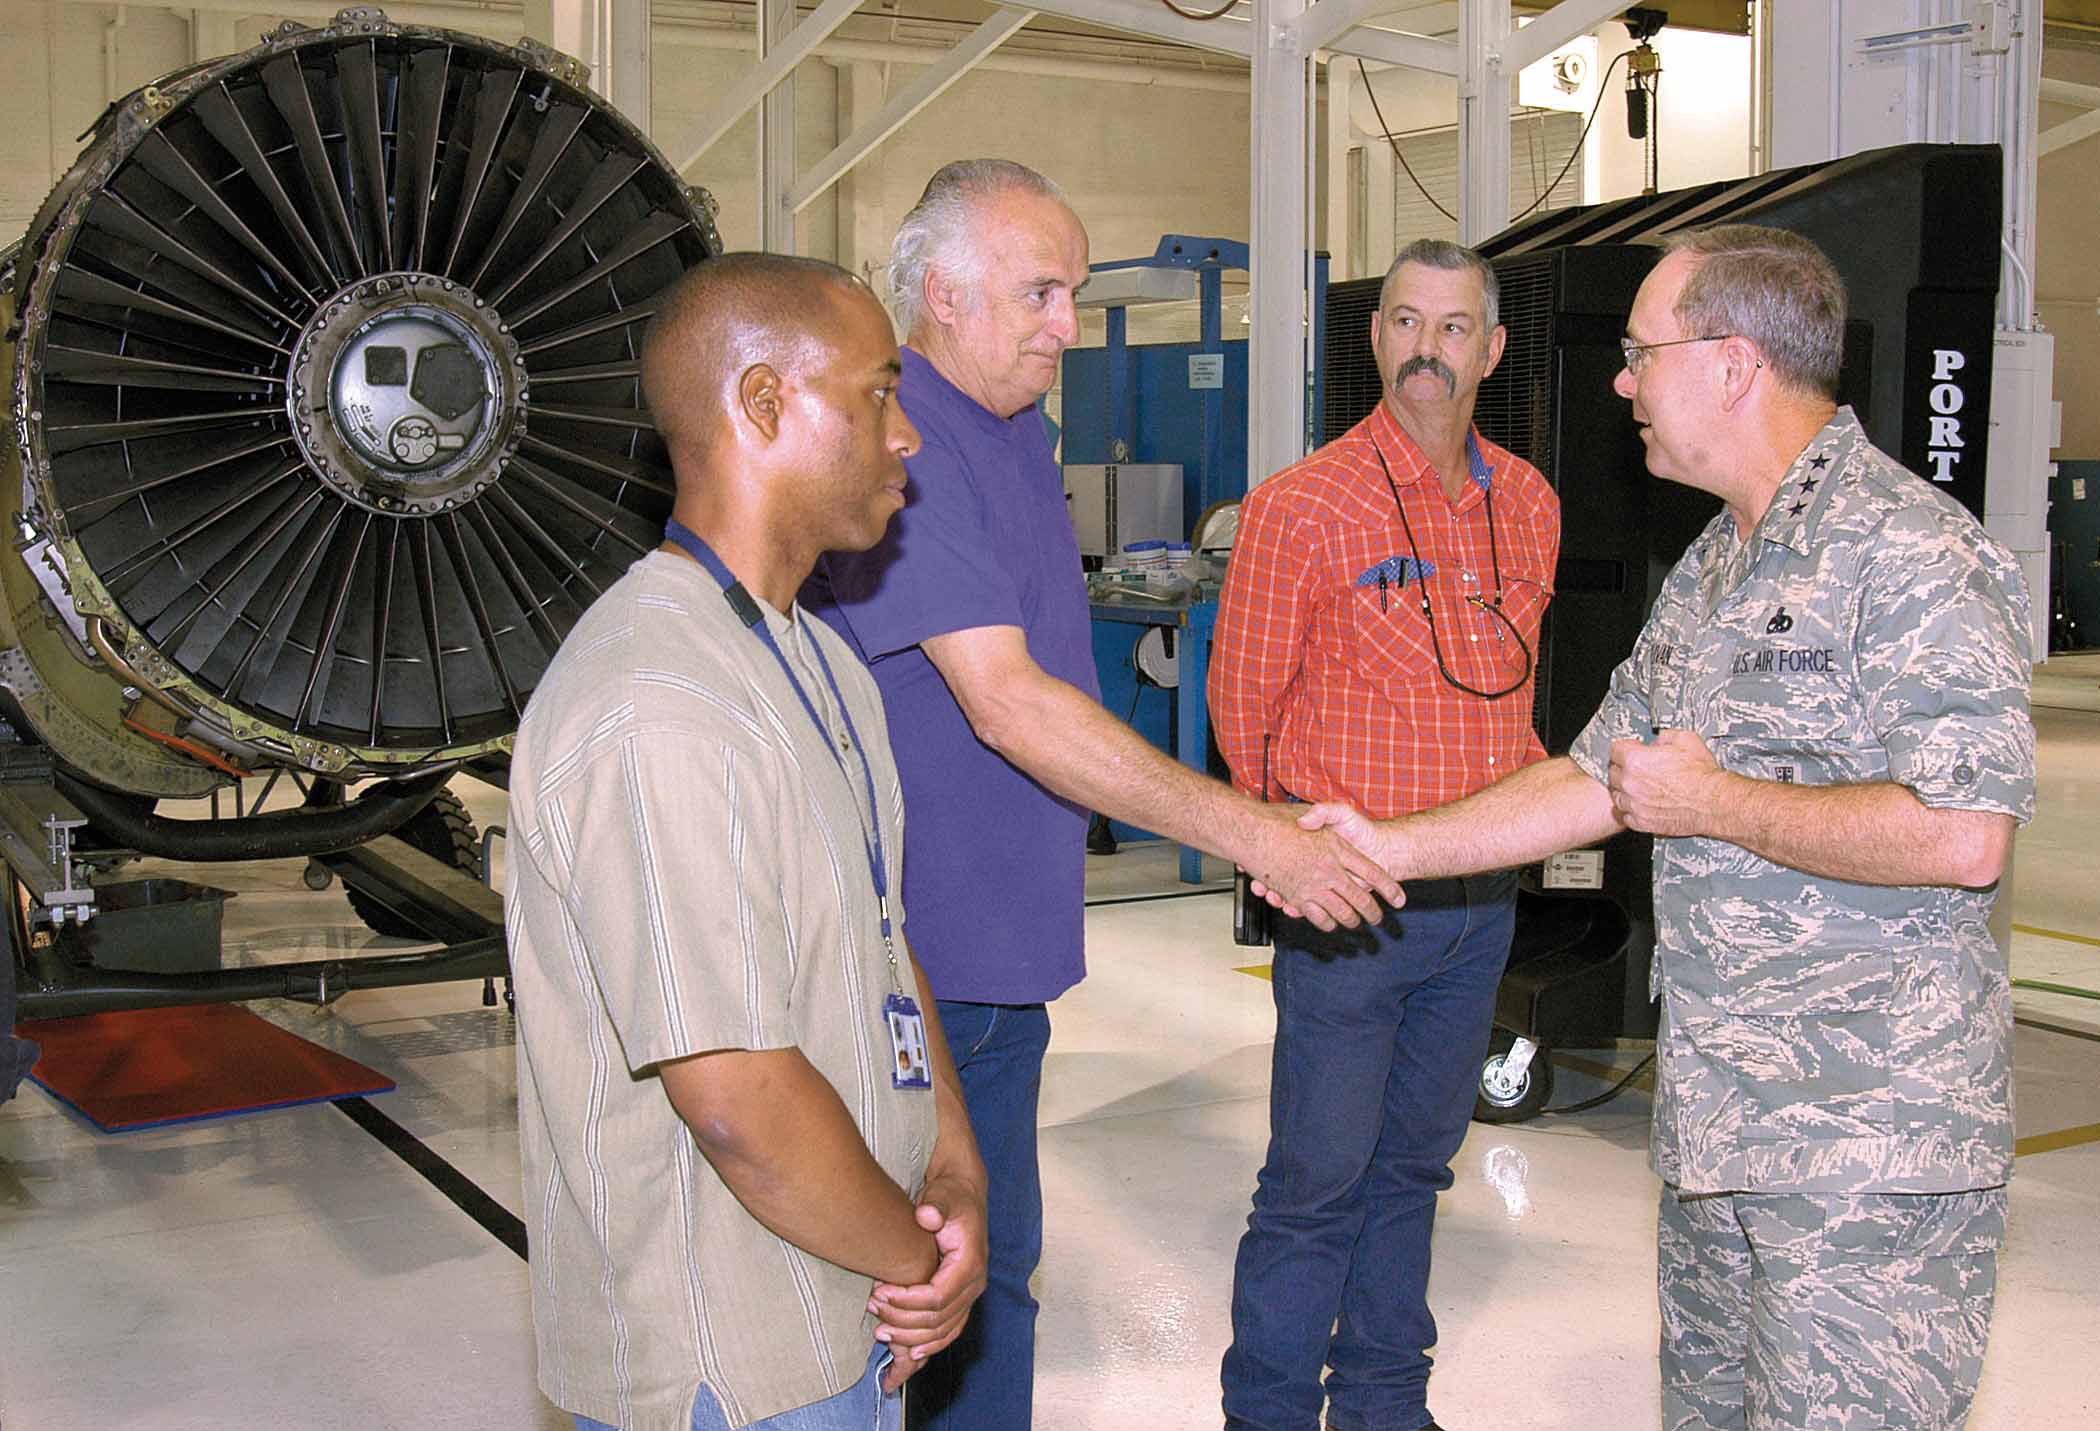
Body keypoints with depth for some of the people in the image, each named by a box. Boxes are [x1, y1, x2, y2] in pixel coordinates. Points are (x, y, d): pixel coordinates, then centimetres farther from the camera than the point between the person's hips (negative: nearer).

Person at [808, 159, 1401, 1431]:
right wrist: (1253, 836, -25)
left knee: (992, 1276, 18)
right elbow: (1005, 703, -25)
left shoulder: (1020, 429, 12)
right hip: (908, 948, -9)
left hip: (999, 939, 9)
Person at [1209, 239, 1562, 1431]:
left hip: (1484, 899, 6)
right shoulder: (1304, 504, -10)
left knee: (1416, 1164, 17)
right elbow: (1243, 704, -6)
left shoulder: (1529, 506, 7)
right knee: (1318, 1179, 2)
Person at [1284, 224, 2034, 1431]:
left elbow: (1963, 834, -25)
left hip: (1871, 1144, -9)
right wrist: (1392, 847, 12)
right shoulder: (1710, 573, 14)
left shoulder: (1912, 554, -15)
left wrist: (1714, 803, -15)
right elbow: (1601, 777, 18)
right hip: (1719, 1110, 9)